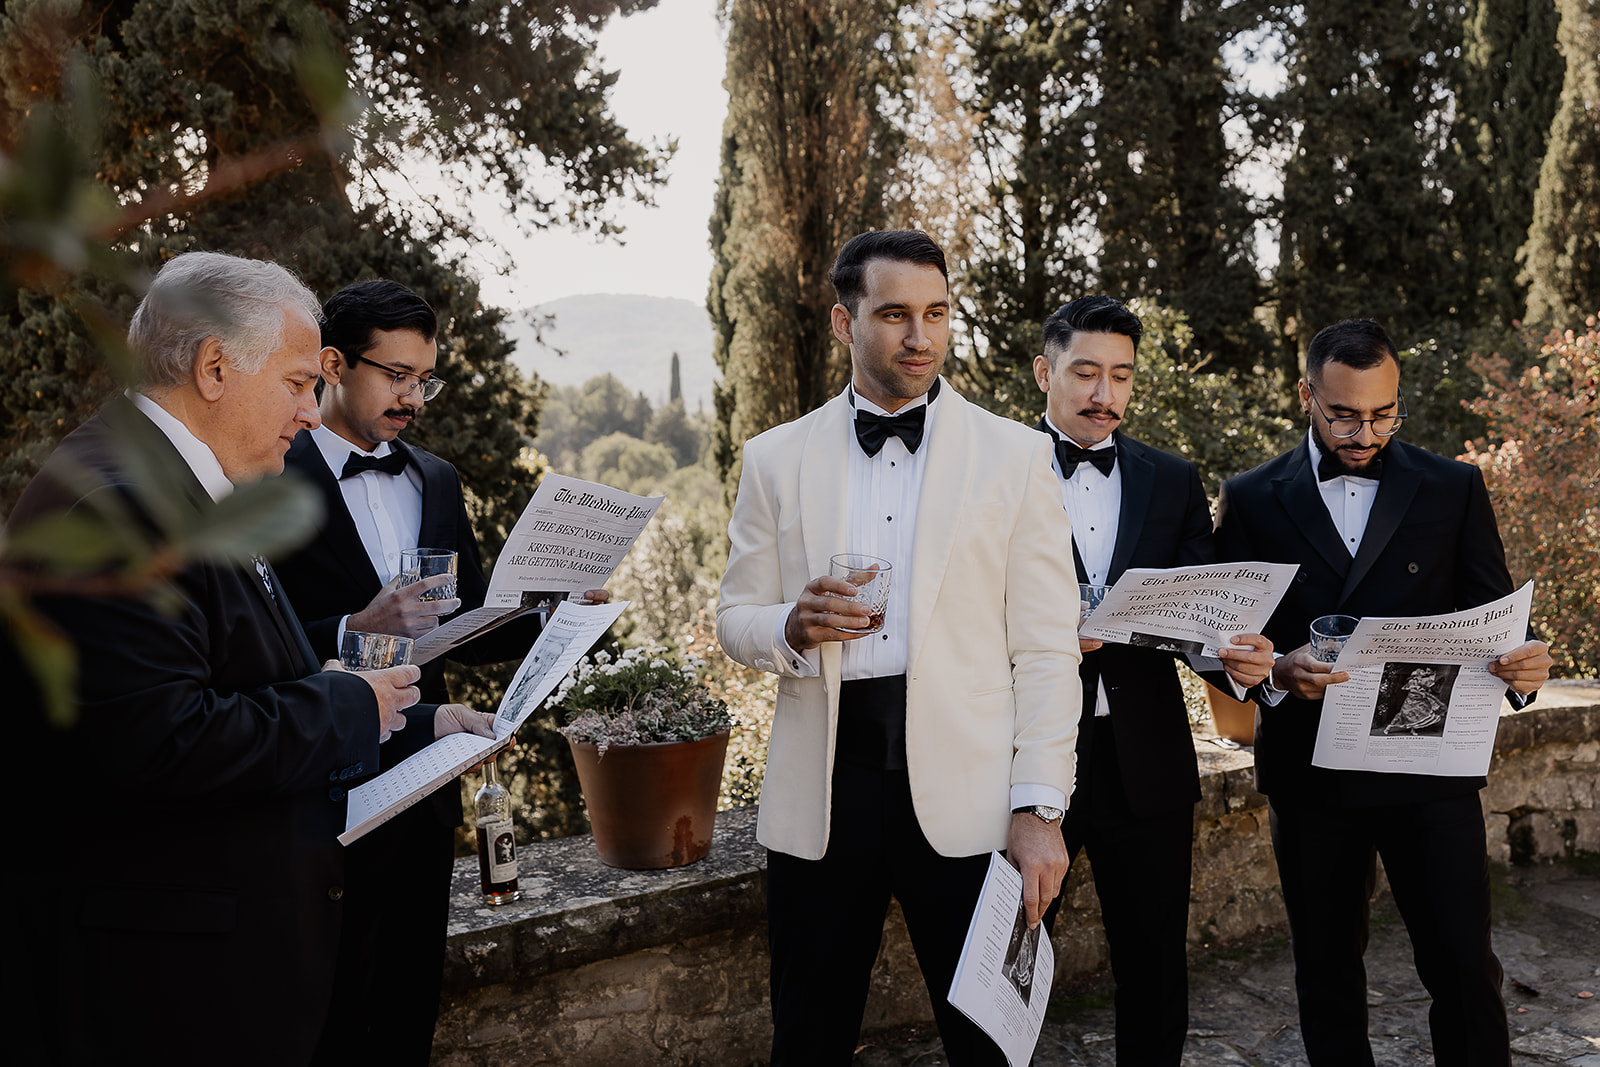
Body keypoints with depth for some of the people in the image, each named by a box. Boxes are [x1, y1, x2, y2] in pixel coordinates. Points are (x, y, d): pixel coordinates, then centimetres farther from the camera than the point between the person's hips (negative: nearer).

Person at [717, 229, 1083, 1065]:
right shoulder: (774, 460, 7)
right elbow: (735, 620, 11)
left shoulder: (1014, 456, 3)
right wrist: (792, 629, -12)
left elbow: (1045, 649, 0)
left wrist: (1040, 809, -7)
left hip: (967, 796, -1)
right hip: (821, 788, 1)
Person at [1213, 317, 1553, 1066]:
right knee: (1326, 974, 13)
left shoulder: (1454, 489, 5)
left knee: (1464, 969, 1)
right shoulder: (1251, 500, 2)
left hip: (1430, 771, 0)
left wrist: (1522, 668, -18)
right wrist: (1277, 671, -21)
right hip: (1309, 772, 1)